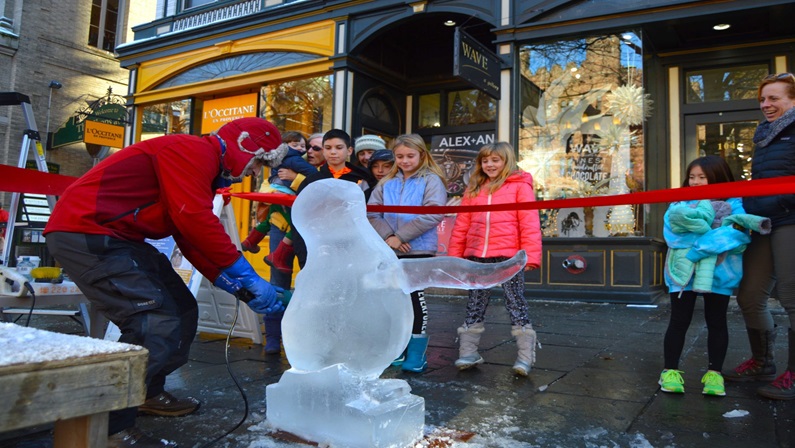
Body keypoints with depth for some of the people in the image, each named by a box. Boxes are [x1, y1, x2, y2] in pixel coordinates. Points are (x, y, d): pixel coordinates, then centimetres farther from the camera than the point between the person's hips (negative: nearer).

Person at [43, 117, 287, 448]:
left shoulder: (204, 172, 18)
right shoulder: (192, 150, -13)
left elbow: (194, 244, 13)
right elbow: (195, 221, -25)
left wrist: (241, 289, 3)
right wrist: (248, 277, -19)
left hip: (118, 239, 11)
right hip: (84, 234, -11)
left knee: (182, 310, 12)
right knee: (157, 322, -18)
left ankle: (149, 394, 28)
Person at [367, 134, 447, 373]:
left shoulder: (431, 180, -2)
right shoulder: (386, 182, 11)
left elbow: (433, 214, -16)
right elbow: (372, 212, 2)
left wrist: (401, 236, -17)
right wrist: (388, 236, -14)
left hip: (419, 249, -5)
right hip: (390, 251, 5)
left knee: (415, 296, -1)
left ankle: (417, 354, 10)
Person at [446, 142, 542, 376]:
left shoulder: (520, 186, 2)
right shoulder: (473, 189, 15)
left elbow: (530, 224, -5)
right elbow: (461, 226, 14)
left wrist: (530, 255, -13)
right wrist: (454, 256, 11)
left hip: (508, 256, -4)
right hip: (477, 256, 5)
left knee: (516, 303, 1)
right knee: (475, 304, 11)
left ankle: (525, 355, 9)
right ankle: (468, 352, 20)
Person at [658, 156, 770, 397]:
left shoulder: (732, 205, 1)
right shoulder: (681, 204, 3)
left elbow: (738, 235, -15)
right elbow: (674, 233, -13)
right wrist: (717, 235, -18)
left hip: (719, 272, 0)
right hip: (684, 270, 0)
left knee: (716, 322, 9)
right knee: (679, 321, 2)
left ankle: (714, 372, 22)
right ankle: (670, 371, 11)